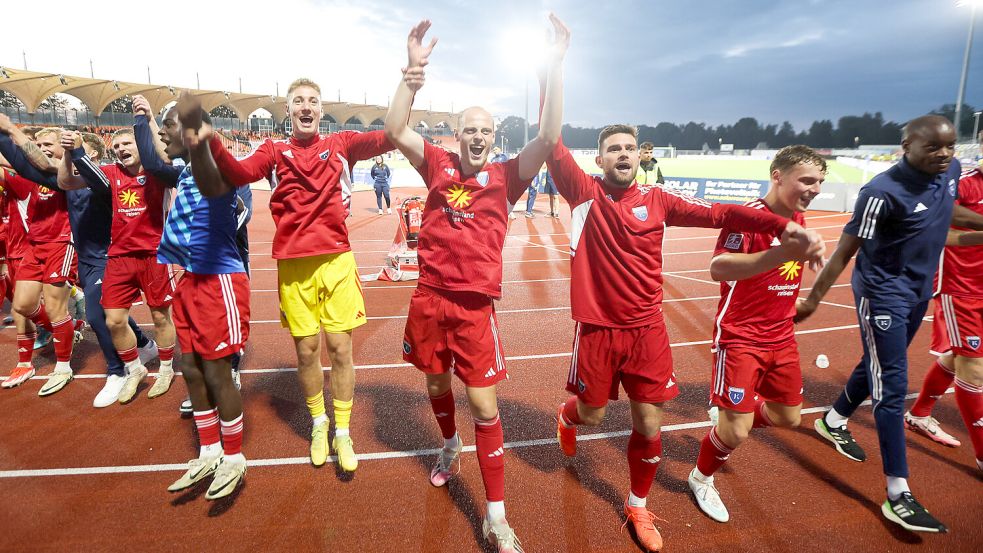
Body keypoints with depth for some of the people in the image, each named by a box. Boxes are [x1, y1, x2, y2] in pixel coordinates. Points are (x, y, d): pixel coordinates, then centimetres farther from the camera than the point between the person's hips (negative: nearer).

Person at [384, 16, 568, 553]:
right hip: (429, 298, 3)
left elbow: (548, 138, -12)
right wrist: (413, 70, -16)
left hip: (475, 305, -2)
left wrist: (556, 65, -18)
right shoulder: (438, 164, 4)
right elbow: (395, 131, -7)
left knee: (484, 407, -1)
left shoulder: (505, 176, 0)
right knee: (436, 384, 22)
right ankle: (450, 448, 54)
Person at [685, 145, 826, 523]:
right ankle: (701, 479, 23)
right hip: (740, 337, -8)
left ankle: (730, 421, 44)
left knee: (788, 417, 16)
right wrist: (784, 252, -49)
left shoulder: (799, 218, 5)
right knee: (736, 431, -6)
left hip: (781, 336, 8)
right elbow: (718, 268, -39)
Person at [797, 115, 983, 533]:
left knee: (878, 366, 22)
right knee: (892, 387, -7)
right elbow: (845, 249, -22)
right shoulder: (884, 191, -24)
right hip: (882, 294, -8)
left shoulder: (949, 171, -1)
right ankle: (898, 496, 0)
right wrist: (814, 298, -20)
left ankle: (833, 422, 45)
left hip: (919, 291, 8)